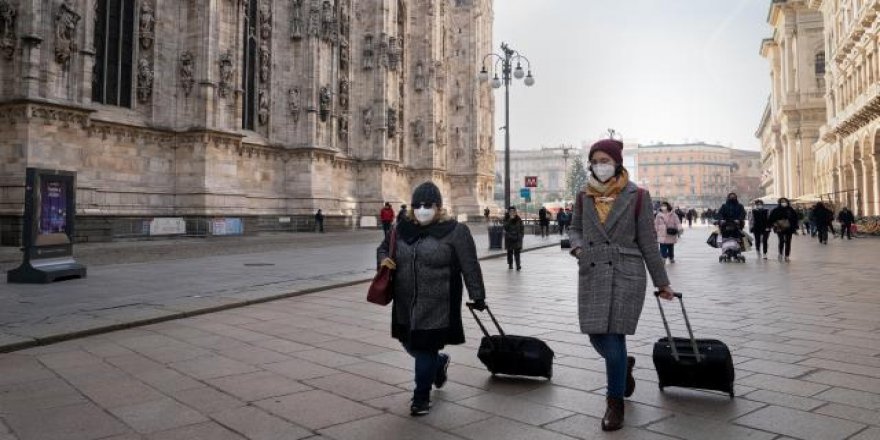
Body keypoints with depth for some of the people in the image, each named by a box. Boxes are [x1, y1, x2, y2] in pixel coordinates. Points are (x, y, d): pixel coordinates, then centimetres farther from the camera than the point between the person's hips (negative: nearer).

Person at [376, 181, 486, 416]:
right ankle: (440, 361, 46)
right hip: (406, 303, 6)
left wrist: (478, 297, -8)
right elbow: (383, 247, 18)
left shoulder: (455, 231, -10)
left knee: (426, 347, -1)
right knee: (411, 344, 17)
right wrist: (384, 259, -4)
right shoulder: (403, 227, 5)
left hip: (437, 304, -6)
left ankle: (421, 396, 17)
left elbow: (470, 267, -8)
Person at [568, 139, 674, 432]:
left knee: (613, 338, -5)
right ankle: (623, 366, 42)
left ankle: (615, 403, 16)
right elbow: (575, 228, 20)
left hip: (626, 274, -4)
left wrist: (662, 281, 4)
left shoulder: (637, 196, -3)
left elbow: (648, 242, 0)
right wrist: (577, 246, -3)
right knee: (597, 337, 7)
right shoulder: (584, 196, 6)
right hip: (591, 275, 4)